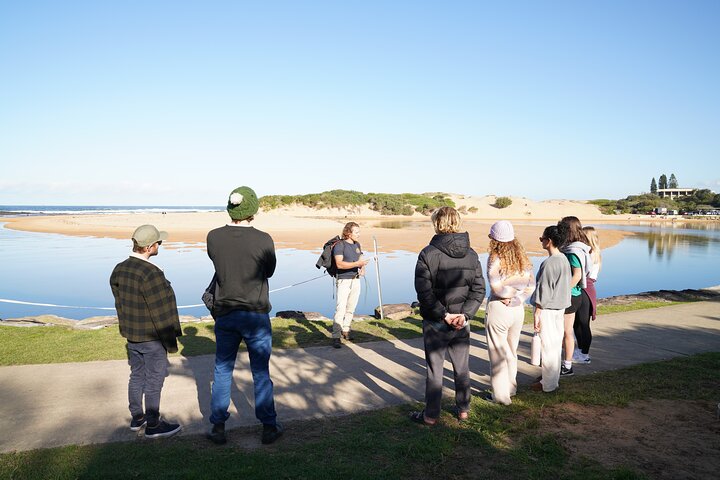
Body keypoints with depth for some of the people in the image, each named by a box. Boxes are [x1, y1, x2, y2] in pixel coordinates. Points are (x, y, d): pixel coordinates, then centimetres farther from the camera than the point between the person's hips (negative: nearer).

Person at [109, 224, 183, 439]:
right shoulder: (151, 274, -26)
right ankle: (153, 425, 16)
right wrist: (170, 340, -13)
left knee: (137, 375, 20)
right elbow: (161, 312, -22)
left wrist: (127, 327, 19)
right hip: (151, 337, -8)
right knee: (154, 379, 5)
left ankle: (137, 417, 34)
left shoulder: (119, 269, 0)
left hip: (131, 334, 8)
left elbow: (120, 302, 9)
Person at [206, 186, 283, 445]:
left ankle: (218, 427, 23)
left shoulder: (213, 237, -7)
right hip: (256, 314, -2)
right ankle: (269, 427, 20)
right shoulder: (263, 240, -15)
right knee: (261, 373, 10)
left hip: (225, 314, 3)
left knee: (222, 370, 16)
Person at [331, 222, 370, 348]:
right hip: (343, 281, -7)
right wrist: (357, 264, -25)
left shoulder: (357, 244, 13)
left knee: (351, 308, 12)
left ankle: (346, 330, 27)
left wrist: (363, 268, 2)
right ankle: (336, 337, -10)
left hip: (356, 280, 7)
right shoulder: (339, 245, -10)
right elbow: (339, 264, -20)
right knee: (340, 309, -12)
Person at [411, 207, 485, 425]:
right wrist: (465, 314, -10)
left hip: (435, 323, -4)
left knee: (435, 370, 7)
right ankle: (463, 409, 32)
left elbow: (424, 291, -19)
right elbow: (479, 289, -3)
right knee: (462, 368, 18)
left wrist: (444, 314, -15)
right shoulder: (471, 255, 1)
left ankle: (431, 415, 18)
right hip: (462, 324, 4)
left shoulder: (428, 254, -14)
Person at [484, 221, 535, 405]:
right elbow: (531, 285, 2)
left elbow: (496, 287, -22)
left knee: (498, 353, 6)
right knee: (511, 351, 21)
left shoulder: (495, 258, -14)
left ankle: (501, 395, 14)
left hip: (498, 309, -6)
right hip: (518, 310, 6)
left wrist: (510, 293, -6)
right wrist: (518, 298, -5)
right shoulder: (522, 257, 5)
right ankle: (511, 387, 36)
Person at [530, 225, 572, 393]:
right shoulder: (564, 259, 7)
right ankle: (554, 377, 30)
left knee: (547, 346, 0)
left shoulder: (549, 263, -21)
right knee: (556, 344, 17)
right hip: (560, 307, 9)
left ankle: (548, 384, 10)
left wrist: (537, 313, -15)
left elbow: (543, 291, -20)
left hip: (547, 309, -9)